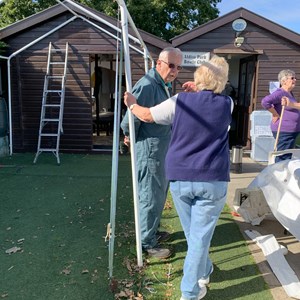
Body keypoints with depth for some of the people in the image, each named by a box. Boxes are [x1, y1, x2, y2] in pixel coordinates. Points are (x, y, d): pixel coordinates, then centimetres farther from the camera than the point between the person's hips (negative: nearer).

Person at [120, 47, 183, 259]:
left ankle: (152, 231, 39)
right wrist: (130, 136, -5)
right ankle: (147, 243, 18)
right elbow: (131, 118, -23)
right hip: (150, 152, -10)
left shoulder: (164, 85, 11)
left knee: (160, 194, 21)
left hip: (162, 150, 10)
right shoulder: (147, 86, -22)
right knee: (151, 198, 1)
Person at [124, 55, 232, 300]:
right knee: (200, 235, 7)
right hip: (212, 181, -1)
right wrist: (197, 90, 30)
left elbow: (147, 115, 8)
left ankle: (204, 271, 43)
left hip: (180, 178, 2)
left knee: (193, 232, 20)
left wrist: (132, 105, 26)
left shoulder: (180, 102, -3)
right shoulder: (227, 105, -1)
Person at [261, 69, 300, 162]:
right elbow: (265, 102, -29)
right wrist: (276, 115, -20)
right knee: (283, 158, -8)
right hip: (283, 131, -10)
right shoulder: (280, 93, -15)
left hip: (292, 131, 10)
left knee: (288, 157, 15)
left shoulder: (290, 93, 15)